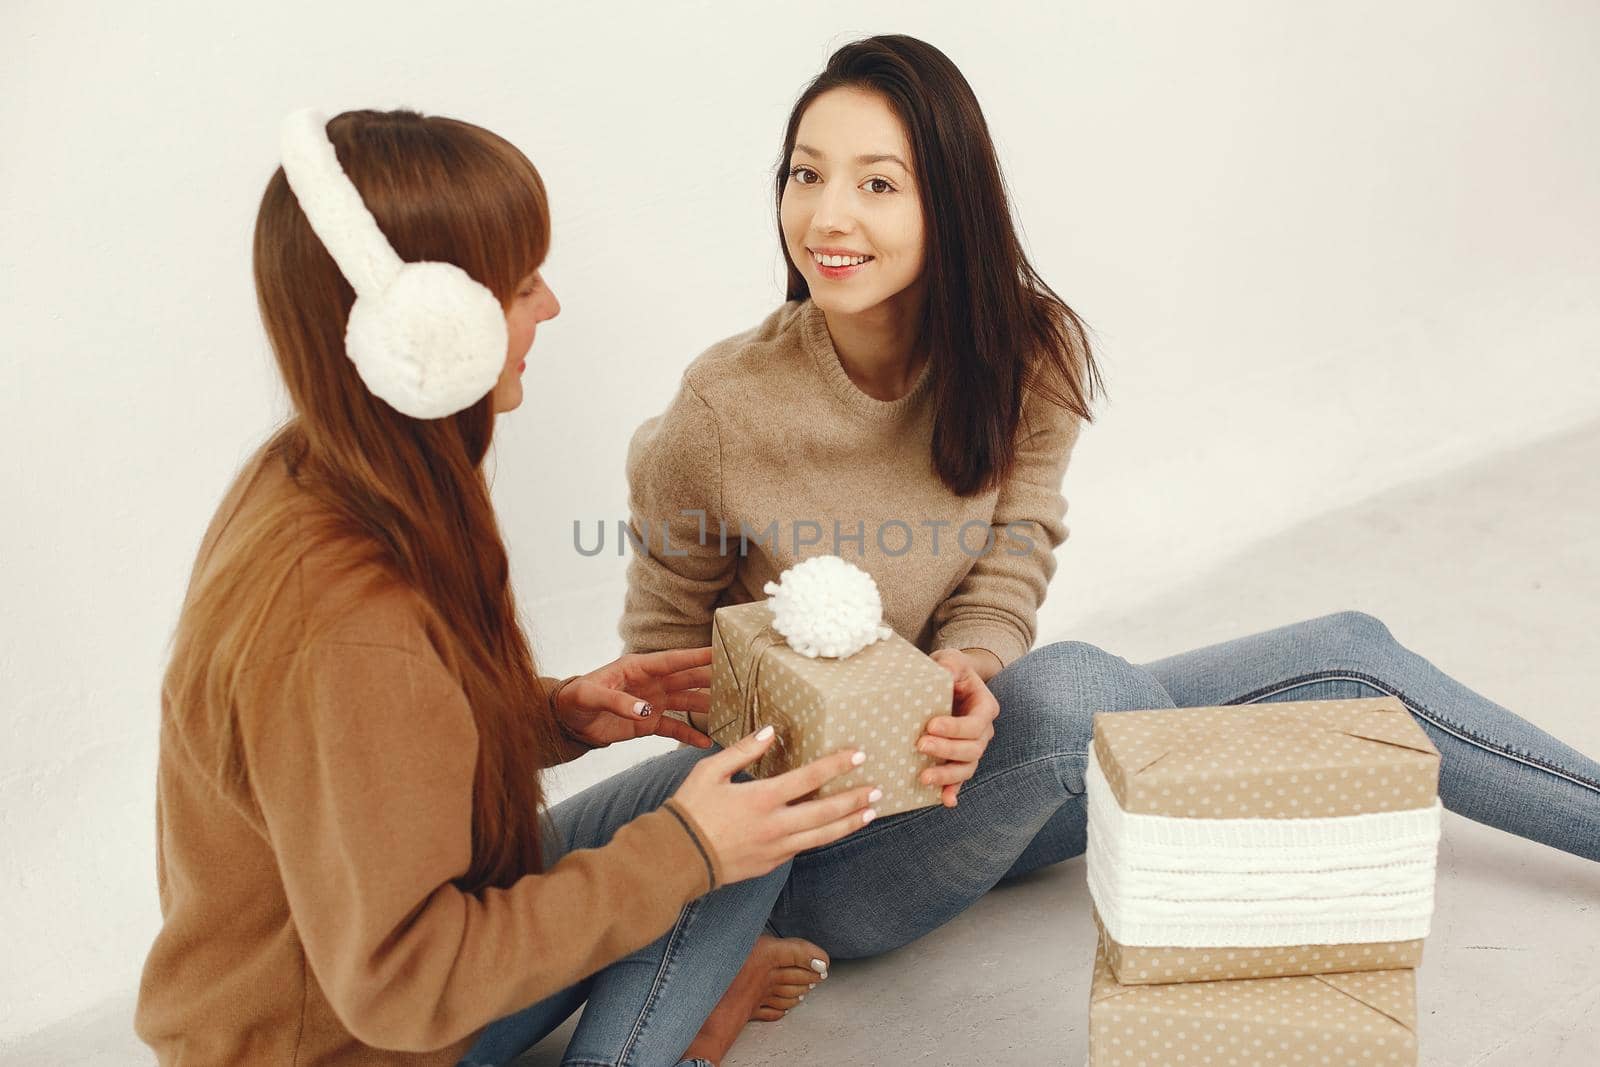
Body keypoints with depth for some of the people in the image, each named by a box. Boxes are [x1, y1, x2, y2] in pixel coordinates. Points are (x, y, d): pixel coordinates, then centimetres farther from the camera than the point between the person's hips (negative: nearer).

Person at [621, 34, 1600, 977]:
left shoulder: (1028, 354, -11)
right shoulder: (721, 415, -21)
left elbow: (1007, 570, -5)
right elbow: (666, 656, -8)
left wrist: (967, 667, -28)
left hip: (965, 774, 4)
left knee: (1349, 656, -2)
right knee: (1067, 685, -35)